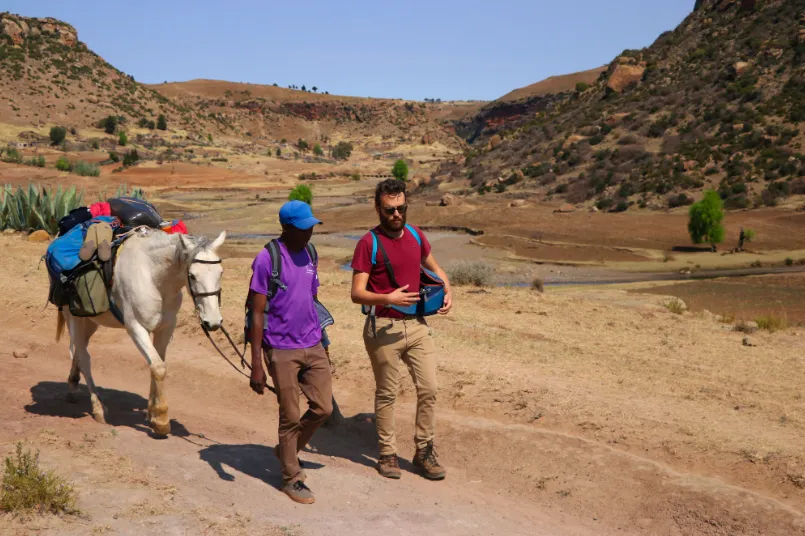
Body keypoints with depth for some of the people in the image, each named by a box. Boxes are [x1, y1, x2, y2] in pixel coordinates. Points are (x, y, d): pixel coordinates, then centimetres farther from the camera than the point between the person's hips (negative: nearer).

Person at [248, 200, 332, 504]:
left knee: (323, 408, 8)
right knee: (291, 416, 3)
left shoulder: (308, 255, 8)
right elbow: (257, 313, -14)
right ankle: (291, 478, 21)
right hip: (282, 350, -6)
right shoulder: (267, 259, -13)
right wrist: (256, 365, -16)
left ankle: (287, 450, 32)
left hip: (313, 347, 6)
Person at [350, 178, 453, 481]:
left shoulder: (415, 235, 8)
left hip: (417, 324, 5)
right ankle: (387, 454, 20)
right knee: (387, 394, 6)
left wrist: (447, 291, 6)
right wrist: (388, 298, -31)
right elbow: (357, 293, -15)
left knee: (428, 390, 5)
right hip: (384, 328, -5)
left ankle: (424, 452, 18)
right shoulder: (368, 244, -10)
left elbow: (433, 267, 24)